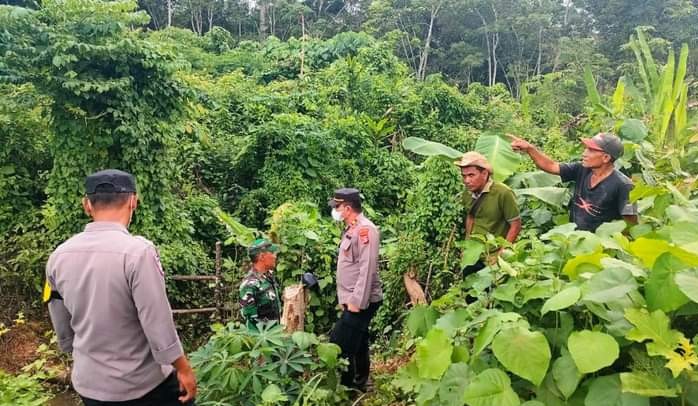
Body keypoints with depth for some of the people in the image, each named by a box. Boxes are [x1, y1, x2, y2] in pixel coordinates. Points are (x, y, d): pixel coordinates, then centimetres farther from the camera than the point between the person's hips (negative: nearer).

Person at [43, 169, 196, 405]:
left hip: (88, 384, 5)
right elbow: (159, 324, -21)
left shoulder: (59, 257, -6)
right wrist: (183, 368, -8)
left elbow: (63, 331, 6)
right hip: (142, 383, -5)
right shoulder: (138, 251, -25)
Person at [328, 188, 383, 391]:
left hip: (361, 302, -10)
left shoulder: (365, 229, -17)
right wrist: (346, 298, 17)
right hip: (353, 300, 10)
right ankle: (359, 385, 29)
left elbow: (367, 269, -22)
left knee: (339, 345, -8)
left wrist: (356, 301, -23)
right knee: (357, 344, 17)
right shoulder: (351, 229, 13)